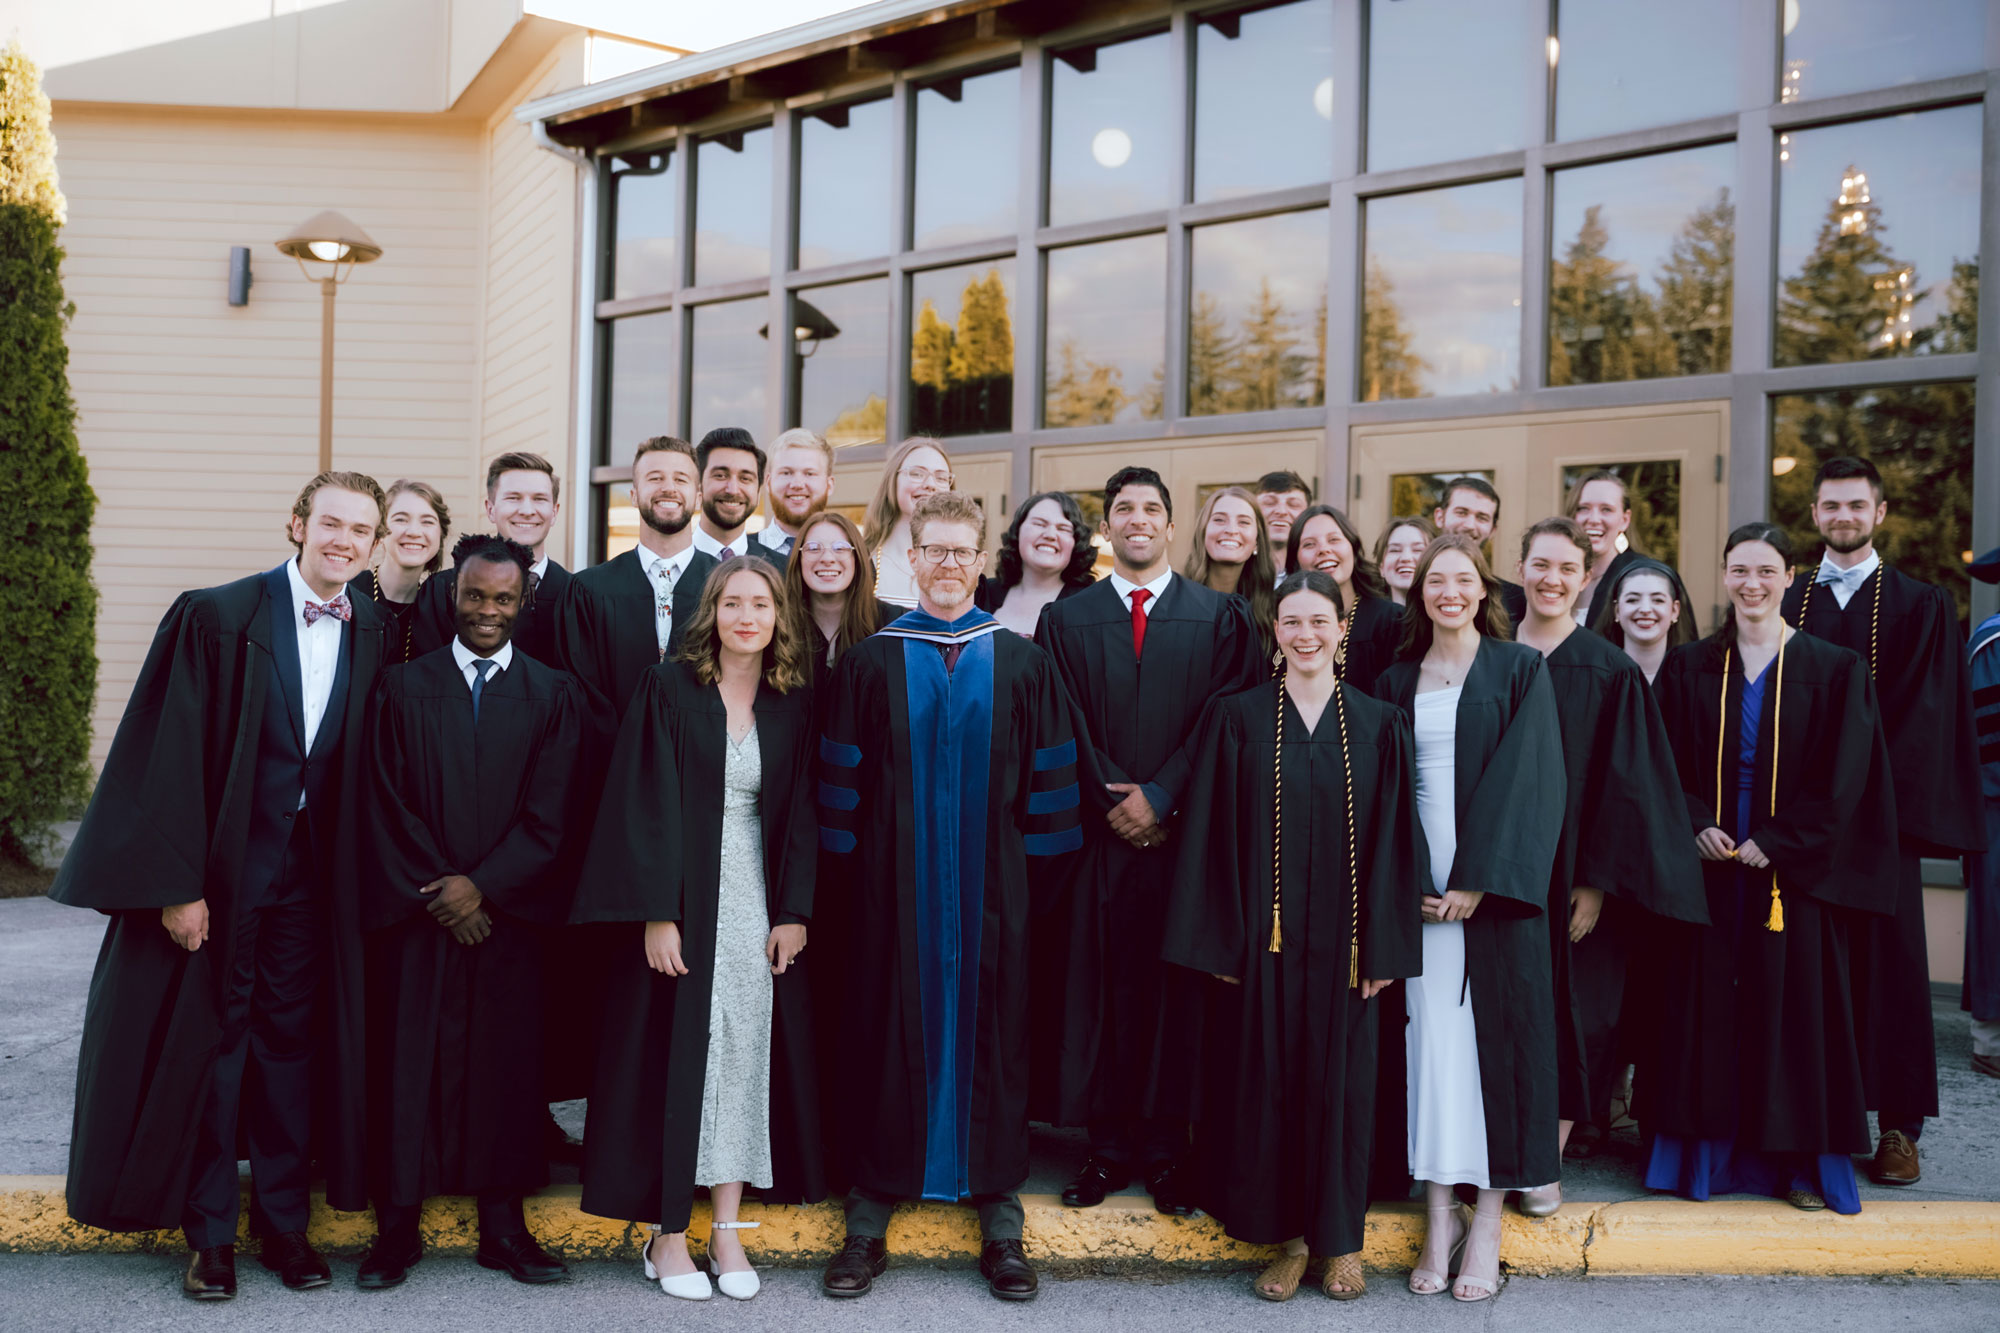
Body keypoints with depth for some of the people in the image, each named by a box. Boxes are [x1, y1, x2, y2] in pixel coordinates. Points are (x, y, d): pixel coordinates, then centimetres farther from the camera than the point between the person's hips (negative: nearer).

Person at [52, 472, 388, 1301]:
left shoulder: (372, 636, 2)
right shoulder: (217, 617, -10)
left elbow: (363, 770, 6)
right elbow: (173, 756, -12)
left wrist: (355, 882, 1)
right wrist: (177, 883, -15)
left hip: (309, 880, 3)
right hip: (217, 870, -3)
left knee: (292, 1044, 11)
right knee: (207, 1042, 6)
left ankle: (284, 1223, 24)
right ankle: (210, 1234, 20)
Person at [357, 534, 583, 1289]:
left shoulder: (552, 696, 5)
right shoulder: (403, 687, 5)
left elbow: (549, 814, -1)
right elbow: (387, 804, 0)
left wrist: (482, 885, -11)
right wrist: (438, 892, -9)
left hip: (509, 911, 0)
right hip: (416, 911, 0)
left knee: (505, 1063, 5)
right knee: (409, 1063, 3)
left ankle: (503, 1227, 15)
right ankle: (399, 1226, 14)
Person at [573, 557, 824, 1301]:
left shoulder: (793, 701, 5)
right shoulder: (669, 689, -5)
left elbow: (801, 812, 6)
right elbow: (647, 806, -9)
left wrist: (794, 911, -2)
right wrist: (658, 915, -15)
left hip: (760, 901, 3)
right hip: (683, 899, -3)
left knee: (748, 1054, 4)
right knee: (675, 1053, 1)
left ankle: (727, 1233, 13)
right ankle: (667, 1234, 12)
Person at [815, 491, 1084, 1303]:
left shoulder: (1022, 664, 5)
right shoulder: (869, 663, 4)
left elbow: (1050, 781, 5)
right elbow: (840, 781, 3)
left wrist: (1039, 873, 0)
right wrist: (848, 882, -1)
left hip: (991, 886, 1)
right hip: (893, 886, 0)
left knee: (990, 1034, 6)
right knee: (888, 1032, 4)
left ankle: (1000, 1224, 18)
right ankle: (869, 1220, 17)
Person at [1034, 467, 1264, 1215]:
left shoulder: (1220, 616, 6)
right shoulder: (1064, 620, 10)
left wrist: (1158, 796, -11)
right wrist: (1114, 802, -8)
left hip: (1186, 834, -1)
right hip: (1099, 835, 1)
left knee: (1176, 990, 2)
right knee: (1095, 988, 3)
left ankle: (1165, 1152, 13)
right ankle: (1108, 1148, 14)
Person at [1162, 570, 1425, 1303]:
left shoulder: (1379, 725, 3)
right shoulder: (1236, 719, 0)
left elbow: (1393, 841, 2)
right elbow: (1211, 836, -1)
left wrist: (1383, 947, -3)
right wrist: (1220, 940, -7)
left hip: (1343, 939, 1)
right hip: (1262, 938, 0)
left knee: (1340, 1077, 7)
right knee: (1265, 1076, 4)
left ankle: (1339, 1237, 21)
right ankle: (1288, 1235, 18)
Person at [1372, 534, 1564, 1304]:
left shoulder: (1519, 670, 4)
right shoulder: (1396, 682, 12)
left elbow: (1528, 779, -5)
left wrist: (1481, 878, -14)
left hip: (1495, 884, -2)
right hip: (1420, 886, 2)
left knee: (1494, 1031, -1)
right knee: (1430, 1037, 1)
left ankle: (1488, 1221, 7)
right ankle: (1439, 1215, 9)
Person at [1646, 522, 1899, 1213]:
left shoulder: (1834, 672, 1)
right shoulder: (1688, 669, 7)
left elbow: (1842, 779, -5)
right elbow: (1666, 766, 4)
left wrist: (1776, 844, -13)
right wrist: (1696, 827, -13)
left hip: (1791, 869, -1)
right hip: (1706, 869, 2)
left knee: (1795, 1005, 2)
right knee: (1704, 1003, 4)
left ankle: (1804, 1162, 14)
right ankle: (1705, 1153, 14)